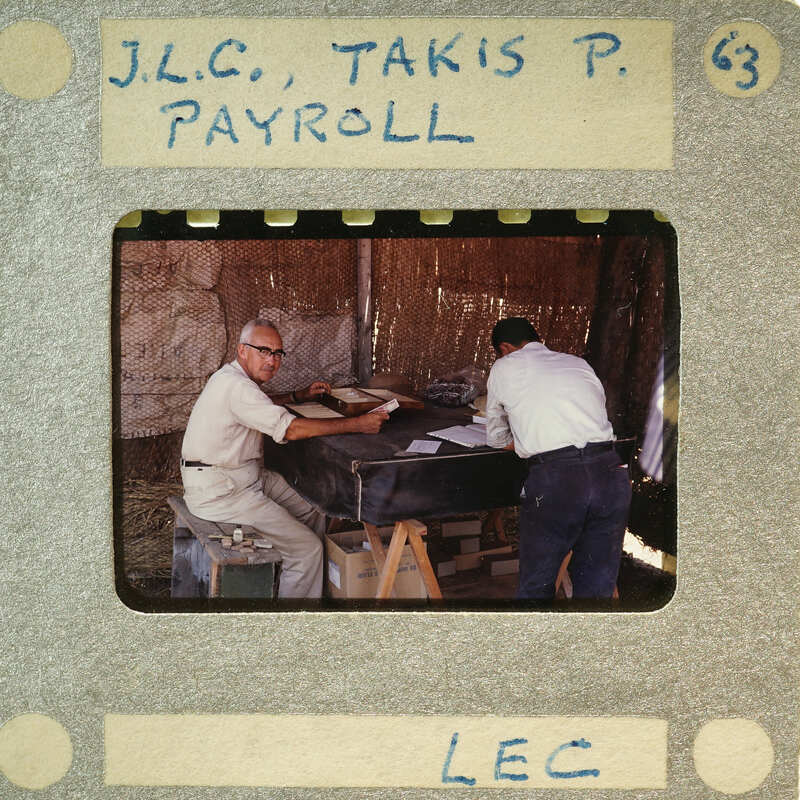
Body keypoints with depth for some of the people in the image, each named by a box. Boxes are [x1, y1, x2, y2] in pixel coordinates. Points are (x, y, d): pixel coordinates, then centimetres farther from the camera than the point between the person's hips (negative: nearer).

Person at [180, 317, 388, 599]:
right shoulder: (235, 386, -24)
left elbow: (260, 405, 35)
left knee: (315, 514, 13)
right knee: (307, 549, -14)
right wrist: (358, 424, -30)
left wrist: (300, 395, 20)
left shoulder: (235, 378, 10)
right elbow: (290, 428, -31)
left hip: (247, 476, 11)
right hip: (219, 493, -11)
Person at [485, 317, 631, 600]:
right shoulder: (578, 364, 24)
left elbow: (495, 438, 22)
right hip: (611, 474, 4)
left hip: (555, 481, -4)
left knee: (536, 587, 13)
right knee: (597, 588, 15)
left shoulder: (504, 368, 15)